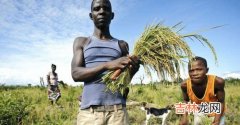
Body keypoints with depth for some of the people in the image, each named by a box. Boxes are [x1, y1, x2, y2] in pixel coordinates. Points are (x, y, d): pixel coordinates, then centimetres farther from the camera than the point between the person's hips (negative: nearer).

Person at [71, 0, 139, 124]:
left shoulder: (122, 45, 13)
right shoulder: (81, 42, 11)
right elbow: (75, 74, -3)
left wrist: (132, 71, -10)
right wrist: (107, 65, -17)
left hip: (117, 110, 1)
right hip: (88, 111, 0)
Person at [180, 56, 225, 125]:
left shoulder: (217, 81, -35)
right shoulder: (185, 85, -28)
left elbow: (221, 102, -21)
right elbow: (186, 101, -9)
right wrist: (184, 116, -21)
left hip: (215, 112, -2)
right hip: (199, 111, 2)